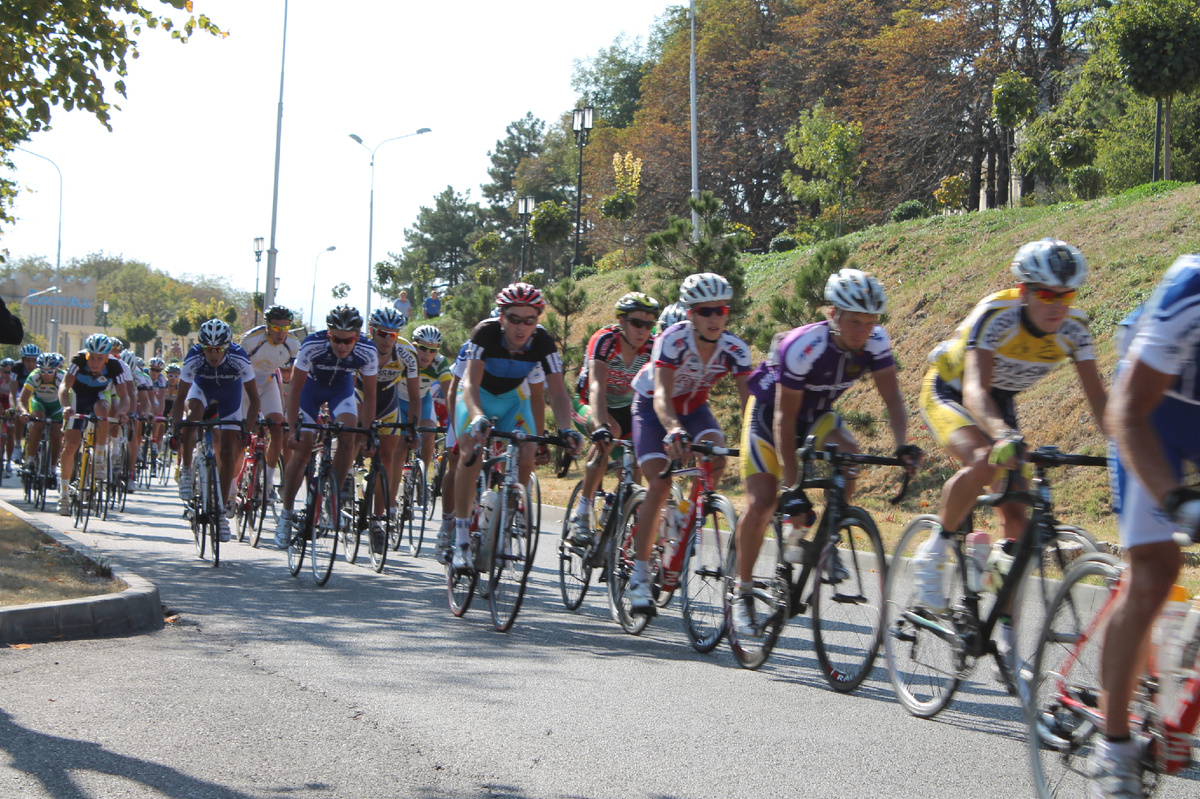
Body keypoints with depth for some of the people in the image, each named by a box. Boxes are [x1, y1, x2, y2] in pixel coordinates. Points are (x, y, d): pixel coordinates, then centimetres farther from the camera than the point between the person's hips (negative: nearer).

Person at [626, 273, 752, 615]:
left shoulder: (735, 348, -21)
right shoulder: (673, 340, -31)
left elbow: (748, 399, -24)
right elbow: (662, 396, -41)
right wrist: (673, 431, -59)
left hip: (693, 406, 4)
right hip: (652, 406, -3)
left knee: (717, 454, -27)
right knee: (658, 485, -18)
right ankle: (639, 577, -10)